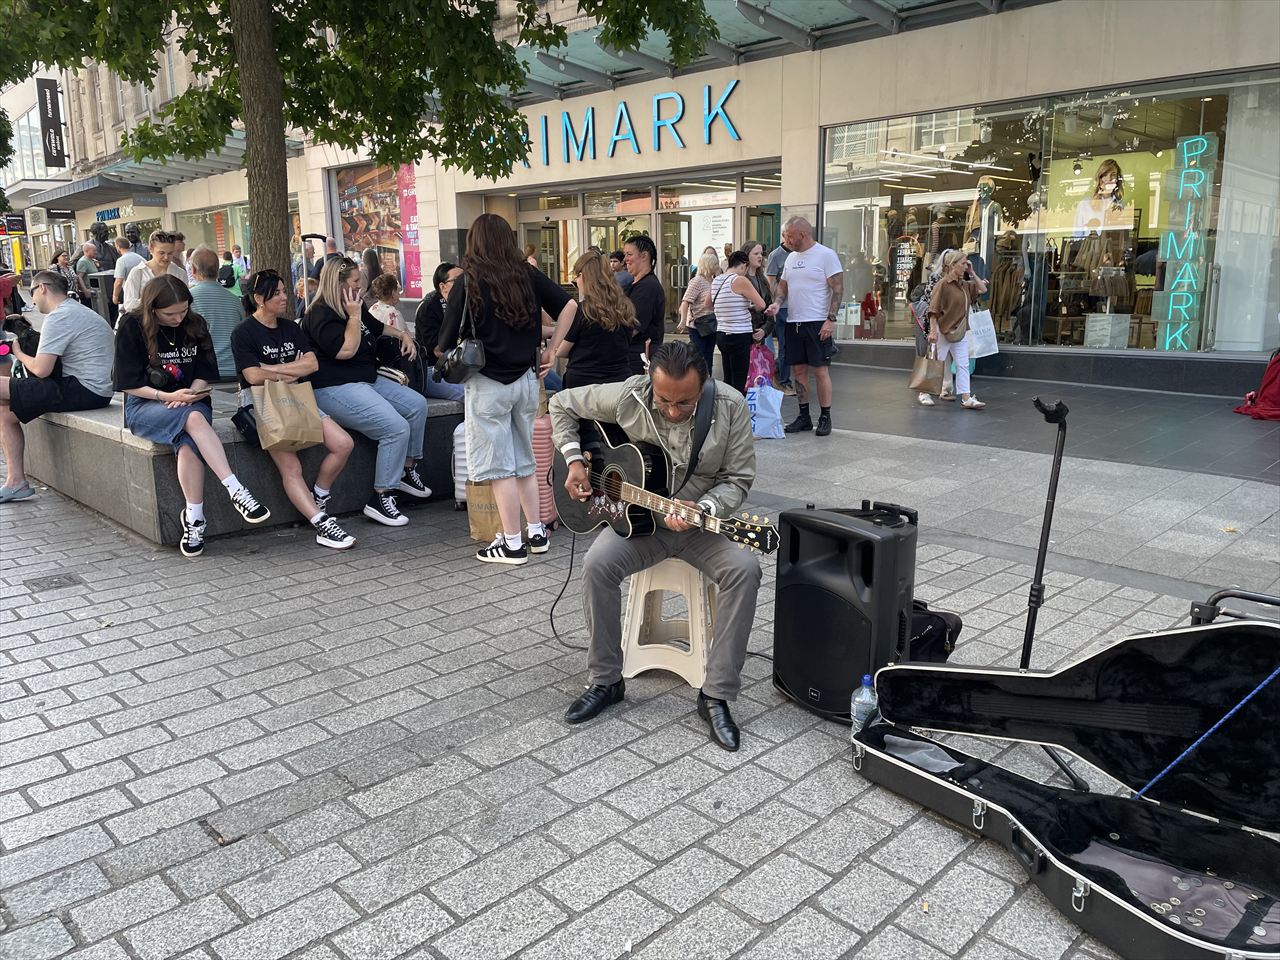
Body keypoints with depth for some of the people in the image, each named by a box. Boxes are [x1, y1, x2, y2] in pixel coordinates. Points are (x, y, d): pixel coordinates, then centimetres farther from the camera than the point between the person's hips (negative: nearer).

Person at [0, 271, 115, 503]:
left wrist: (19, 353, 3)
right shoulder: (77, 310, 21)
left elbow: (41, 370, -16)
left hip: (85, 391, -11)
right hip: (96, 391, 11)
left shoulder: (58, 317, -12)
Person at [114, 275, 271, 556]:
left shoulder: (195, 324, 5)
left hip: (191, 404, 3)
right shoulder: (131, 326, -5)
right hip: (144, 406, -3)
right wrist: (168, 396, -19)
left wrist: (190, 393, -14)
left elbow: (204, 373, 8)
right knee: (193, 418, -37)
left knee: (188, 445, -34)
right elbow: (129, 383, -6)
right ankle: (235, 490, -43)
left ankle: (193, 519, -33)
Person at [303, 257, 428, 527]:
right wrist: (354, 316, -18)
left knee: (417, 405, 5)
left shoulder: (356, 308, 15)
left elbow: (378, 327, 35)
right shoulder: (321, 315, -14)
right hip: (335, 389, -11)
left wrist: (403, 335, 22)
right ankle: (380, 499, -17)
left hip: (368, 380, 11)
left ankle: (407, 470, 15)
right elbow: (346, 350, -24)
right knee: (397, 428, -23)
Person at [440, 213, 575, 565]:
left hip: (488, 384, -5)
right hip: (526, 379, 5)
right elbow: (568, 306, -1)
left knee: (500, 467, 3)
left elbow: (447, 343, -9)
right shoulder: (528, 274, 1)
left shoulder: (469, 281, -9)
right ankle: (537, 533, 22)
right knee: (525, 460, 17)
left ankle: (512, 543, 8)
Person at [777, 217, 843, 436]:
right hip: (793, 322, 7)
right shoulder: (791, 257, 14)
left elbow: (838, 289, -10)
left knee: (821, 370, -3)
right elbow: (782, 285, 21)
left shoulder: (826, 255, -7)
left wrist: (830, 319, -17)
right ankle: (804, 417, 18)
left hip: (817, 323, -6)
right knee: (799, 370, 9)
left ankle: (825, 418, 5)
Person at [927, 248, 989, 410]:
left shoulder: (965, 284, 9)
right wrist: (933, 331, -22)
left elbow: (983, 289, 18)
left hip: (960, 331, 7)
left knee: (963, 365, 3)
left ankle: (966, 399, 3)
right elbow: (934, 310, -17)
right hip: (944, 330, -7)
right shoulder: (943, 284, -13)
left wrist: (972, 274, 7)